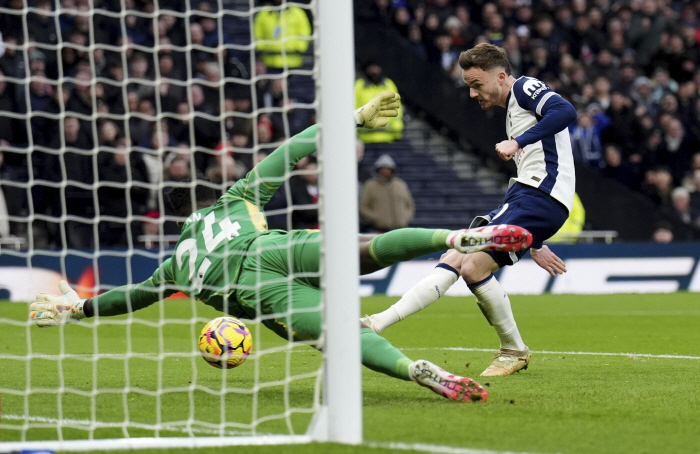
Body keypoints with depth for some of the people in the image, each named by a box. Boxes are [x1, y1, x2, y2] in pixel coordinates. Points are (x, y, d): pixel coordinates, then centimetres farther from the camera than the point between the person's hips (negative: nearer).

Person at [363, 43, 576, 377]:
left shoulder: (526, 88, -2)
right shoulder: (513, 110, 27)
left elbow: (565, 112, -23)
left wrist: (517, 143, -25)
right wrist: (533, 244, 31)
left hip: (542, 197, -10)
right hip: (522, 195, 10)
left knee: (473, 266, -18)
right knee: (453, 259, 0)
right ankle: (378, 324, -4)